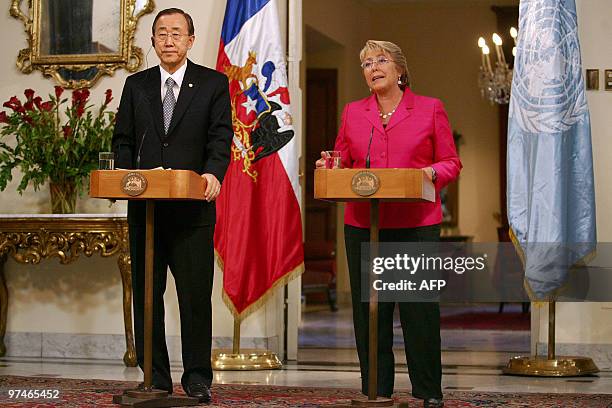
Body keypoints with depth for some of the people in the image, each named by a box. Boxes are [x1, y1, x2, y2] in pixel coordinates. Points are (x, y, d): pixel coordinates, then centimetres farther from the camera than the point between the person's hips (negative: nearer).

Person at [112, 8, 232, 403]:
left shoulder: (213, 84, 5)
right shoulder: (136, 85, 13)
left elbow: (221, 137, -4)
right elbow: (123, 140, 12)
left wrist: (213, 174, -22)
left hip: (193, 206, -3)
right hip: (145, 204, 3)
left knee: (196, 293, -3)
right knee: (146, 292, 6)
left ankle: (198, 377, 5)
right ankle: (155, 376, 14)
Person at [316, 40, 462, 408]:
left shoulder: (430, 109, 6)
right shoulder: (353, 112, 14)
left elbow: (451, 162, 7)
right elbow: (343, 163, 17)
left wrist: (432, 172, -14)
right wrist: (329, 166, -5)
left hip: (416, 224, -3)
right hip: (363, 223, 3)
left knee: (420, 307, -3)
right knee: (369, 308, 4)